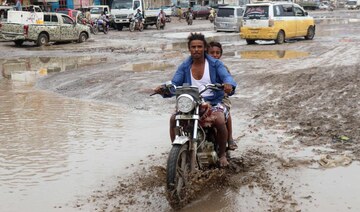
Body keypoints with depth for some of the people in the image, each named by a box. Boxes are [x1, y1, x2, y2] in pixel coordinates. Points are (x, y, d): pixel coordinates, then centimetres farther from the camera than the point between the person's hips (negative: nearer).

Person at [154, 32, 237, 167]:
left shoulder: (215, 64, 2)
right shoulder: (184, 67, 9)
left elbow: (226, 76, -14)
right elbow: (174, 84, 0)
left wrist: (229, 84, -40)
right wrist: (164, 88, -24)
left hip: (213, 103, -2)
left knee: (219, 121, -32)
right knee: (174, 119, -23)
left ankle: (222, 154, -5)